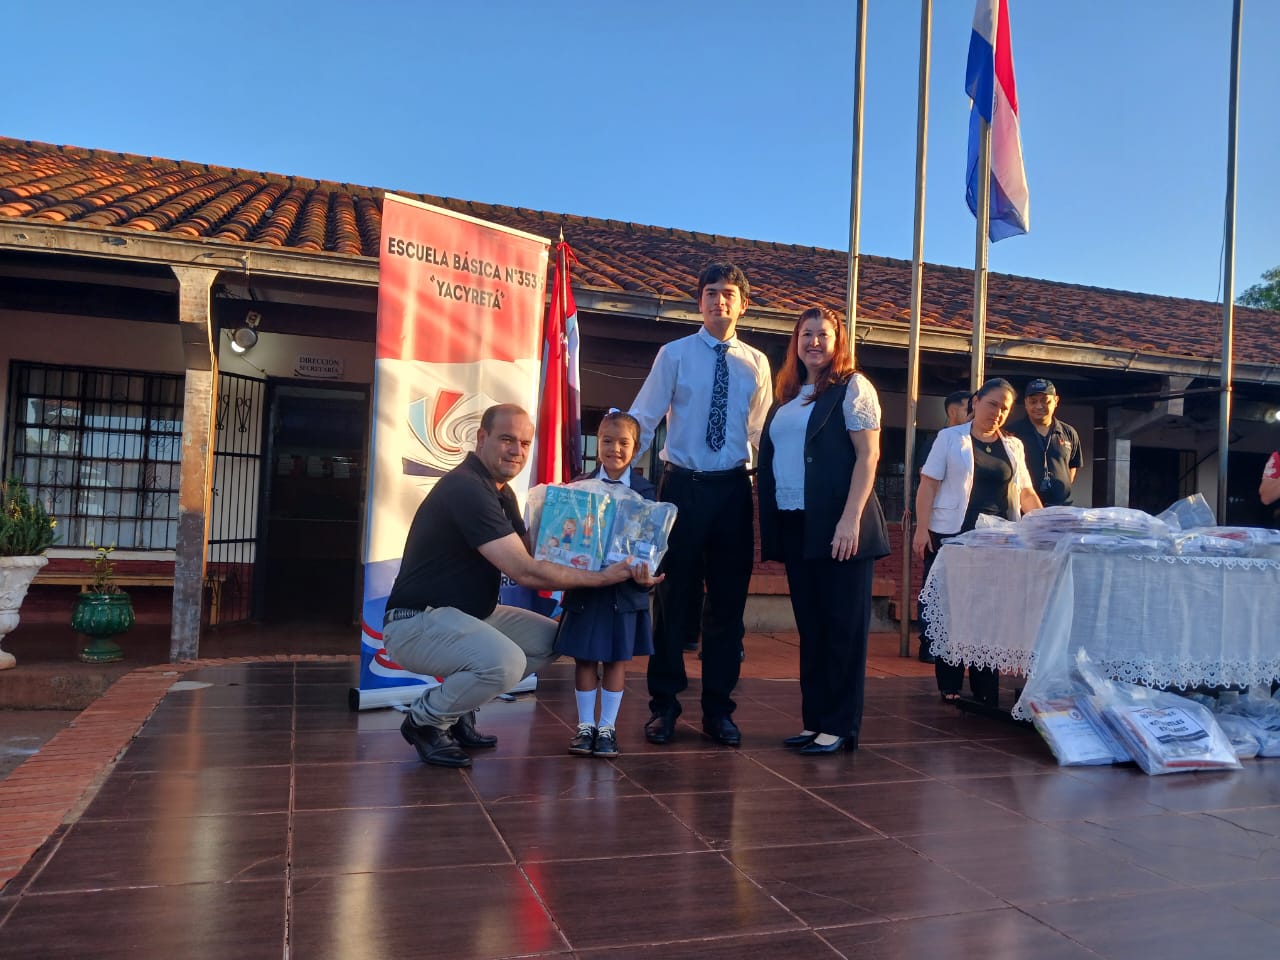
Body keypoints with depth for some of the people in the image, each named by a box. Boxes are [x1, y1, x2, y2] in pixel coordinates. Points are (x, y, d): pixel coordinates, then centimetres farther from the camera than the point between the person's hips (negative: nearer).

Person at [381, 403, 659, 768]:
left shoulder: (501, 492, 11)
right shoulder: (466, 488, -22)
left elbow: (529, 560, 7)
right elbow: (525, 572, -25)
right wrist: (602, 577, -17)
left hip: (466, 613, 10)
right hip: (416, 623, -10)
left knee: (550, 639, 7)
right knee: (505, 661, -32)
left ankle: (456, 707, 14)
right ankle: (425, 720, -4)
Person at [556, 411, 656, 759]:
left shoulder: (644, 490, 0)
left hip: (625, 586, -1)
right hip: (585, 583, 1)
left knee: (617, 659, 8)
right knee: (584, 658, 8)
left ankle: (607, 727, 20)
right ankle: (585, 725, 22)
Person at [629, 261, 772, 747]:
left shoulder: (756, 363, 9)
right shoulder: (674, 354, 1)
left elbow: (761, 434, 13)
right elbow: (643, 419, -1)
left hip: (732, 489, 3)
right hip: (682, 487, -2)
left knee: (728, 601, 7)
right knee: (674, 597, 4)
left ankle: (718, 708, 20)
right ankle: (663, 705, 18)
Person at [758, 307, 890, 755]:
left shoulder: (852, 387, -2)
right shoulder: (787, 395, 18)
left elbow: (868, 454, -9)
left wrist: (851, 520, -19)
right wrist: (770, 526, 11)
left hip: (836, 526, -7)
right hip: (795, 526, 7)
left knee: (842, 628, 0)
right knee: (809, 627, 11)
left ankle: (840, 727, 7)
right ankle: (814, 720, 19)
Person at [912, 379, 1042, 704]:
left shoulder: (1013, 446, 15)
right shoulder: (950, 437, 3)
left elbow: (1024, 492, 18)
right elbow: (929, 484, -2)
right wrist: (922, 529, -11)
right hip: (952, 537, -3)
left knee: (991, 613, 3)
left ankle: (986, 690, 11)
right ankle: (950, 687, 9)